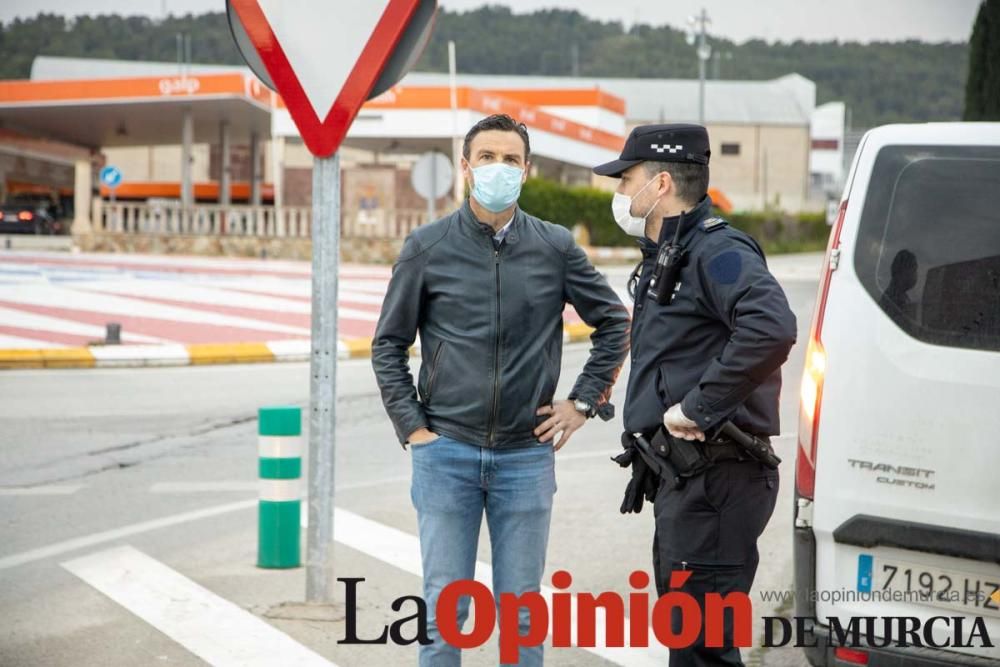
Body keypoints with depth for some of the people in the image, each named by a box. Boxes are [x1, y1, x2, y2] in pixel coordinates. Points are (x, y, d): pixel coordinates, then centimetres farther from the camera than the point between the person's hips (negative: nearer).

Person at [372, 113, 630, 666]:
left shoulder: (555, 247, 3)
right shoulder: (428, 247, 1)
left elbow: (614, 324, 14)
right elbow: (389, 345, 7)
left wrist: (583, 401, 7)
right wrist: (411, 426, -1)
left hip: (526, 454, 1)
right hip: (446, 451, -1)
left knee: (521, 612, 6)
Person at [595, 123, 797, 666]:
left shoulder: (718, 252, -14)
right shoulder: (662, 259, 19)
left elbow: (771, 328, -34)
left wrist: (699, 406, -28)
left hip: (714, 483, -11)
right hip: (681, 479, 11)